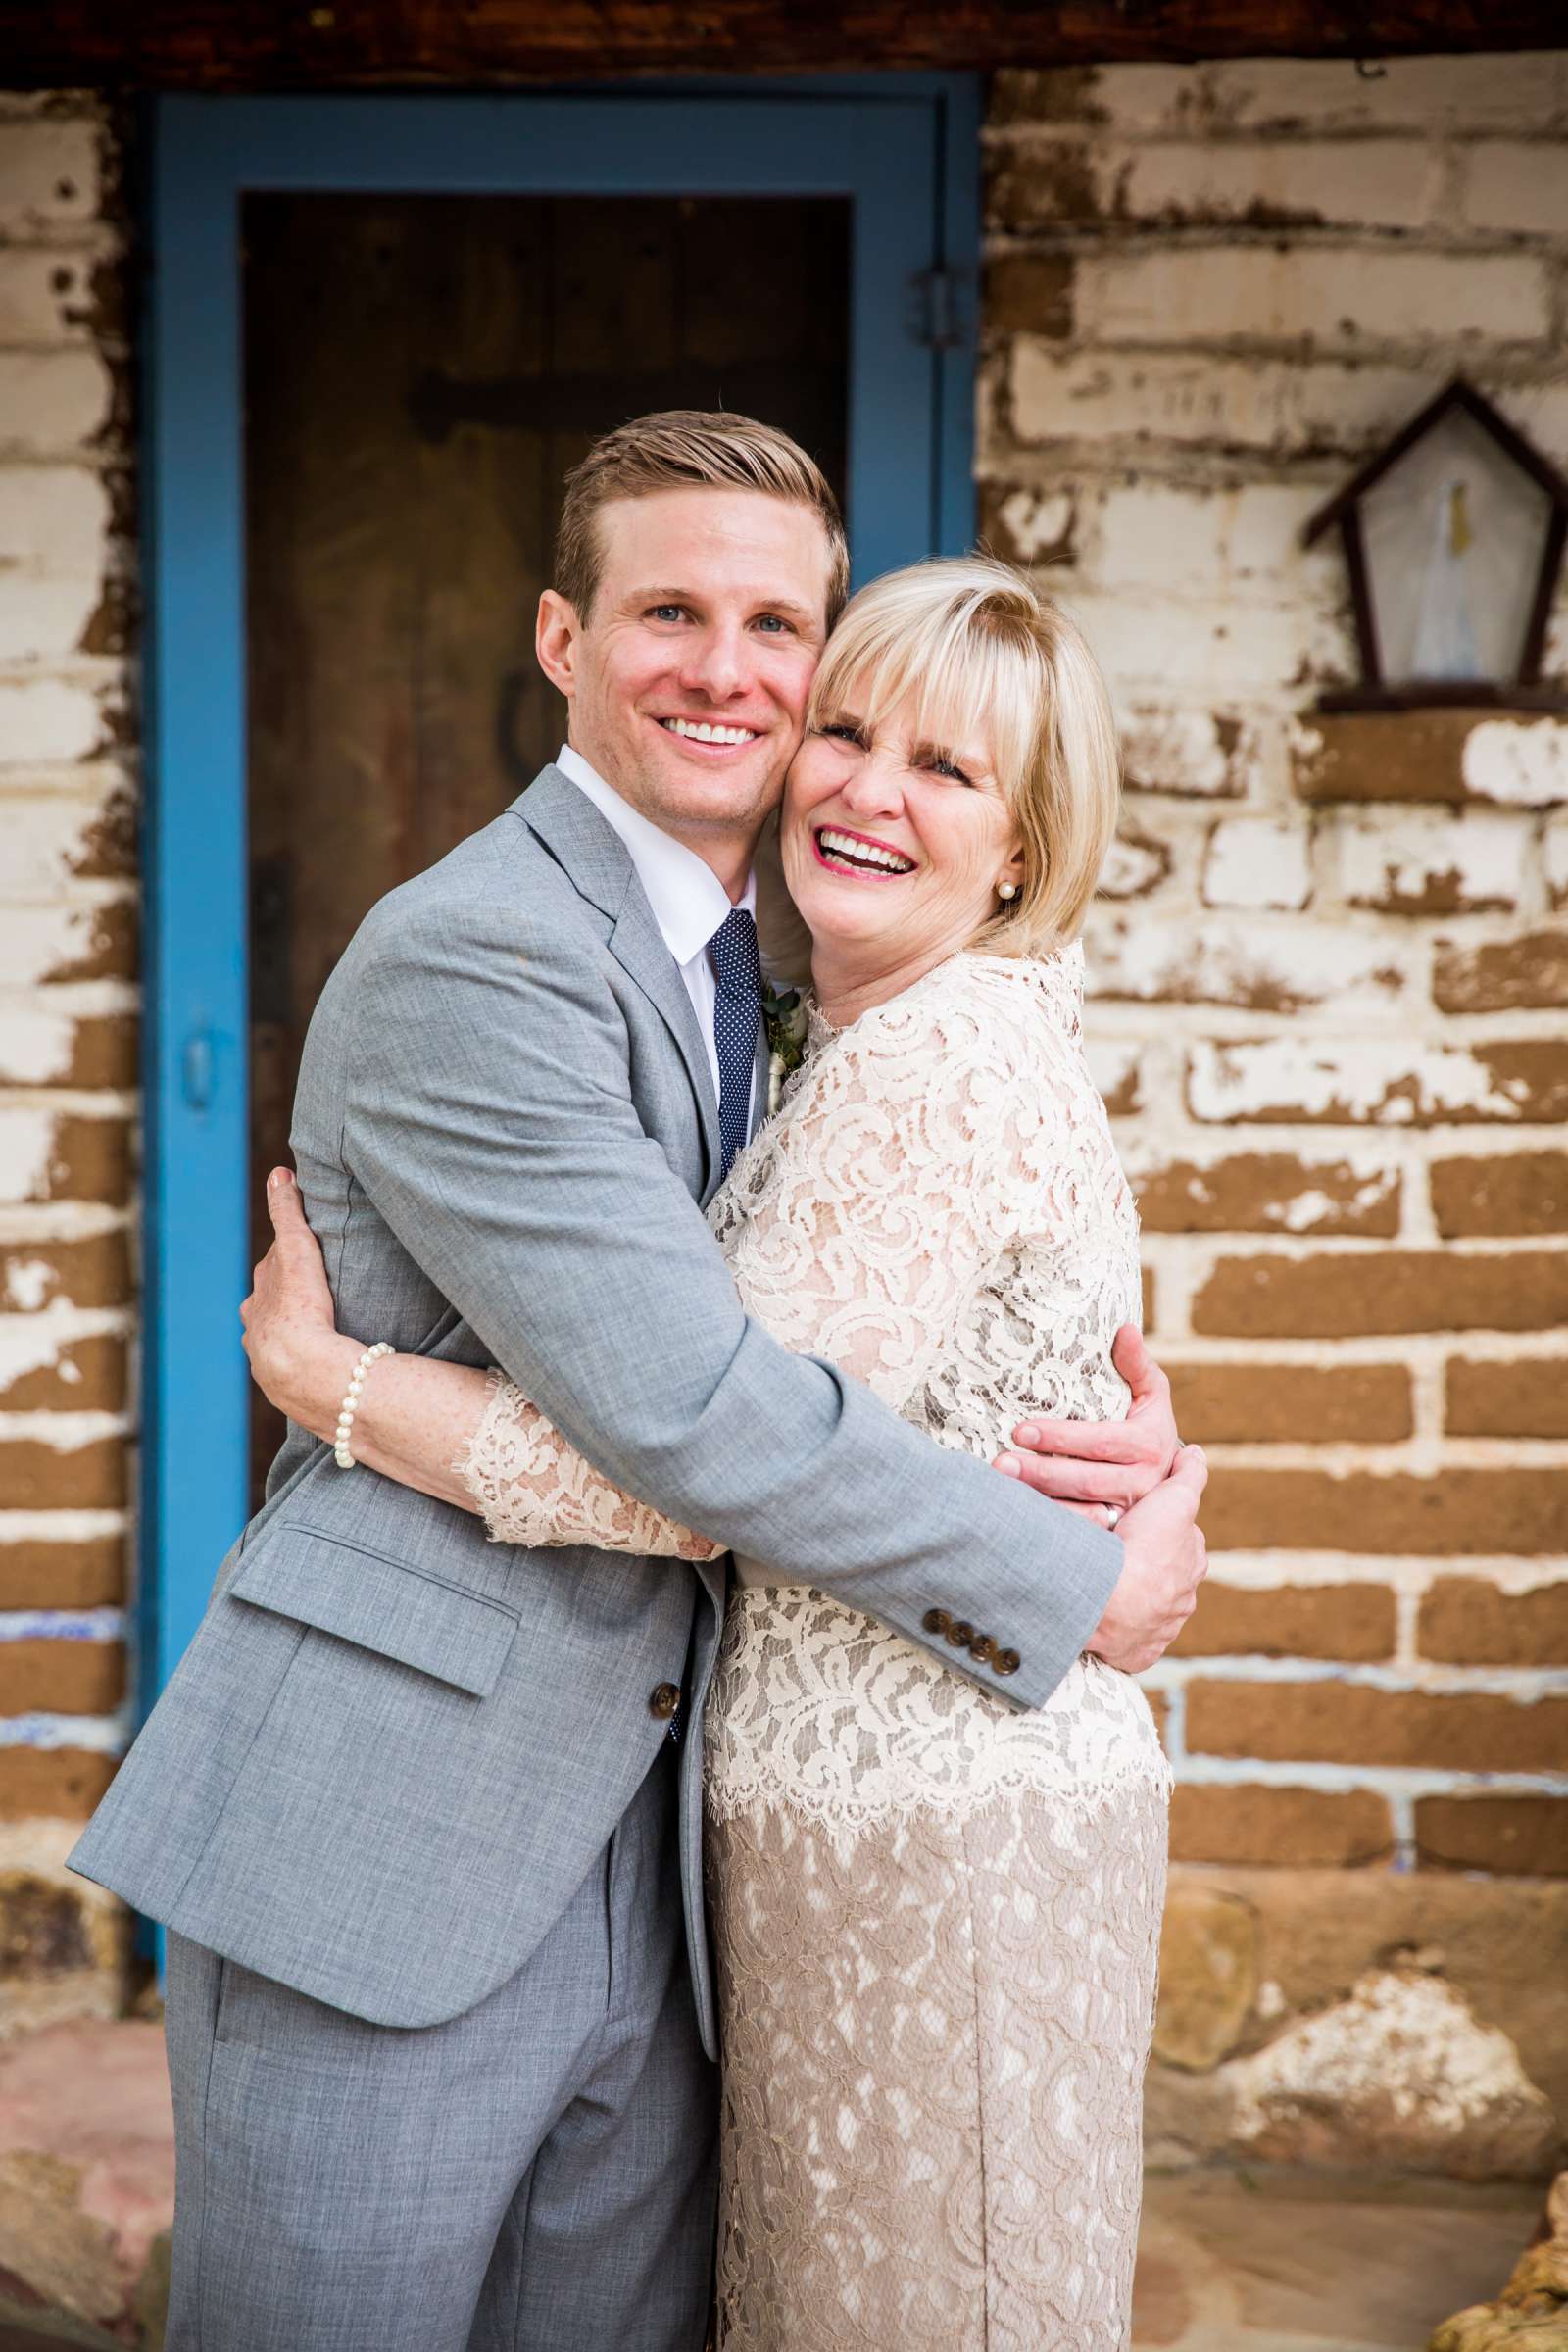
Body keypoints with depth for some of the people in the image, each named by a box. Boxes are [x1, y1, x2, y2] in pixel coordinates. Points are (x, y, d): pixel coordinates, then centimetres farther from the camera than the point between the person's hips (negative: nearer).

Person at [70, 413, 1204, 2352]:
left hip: (636, 1859, 8)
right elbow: (681, 1408, -23)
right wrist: (1080, 1585, -14)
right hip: (387, 1857, -8)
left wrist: (1116, 1409, -4)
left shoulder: (755, 960, 13)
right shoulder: (463, 957, -16)